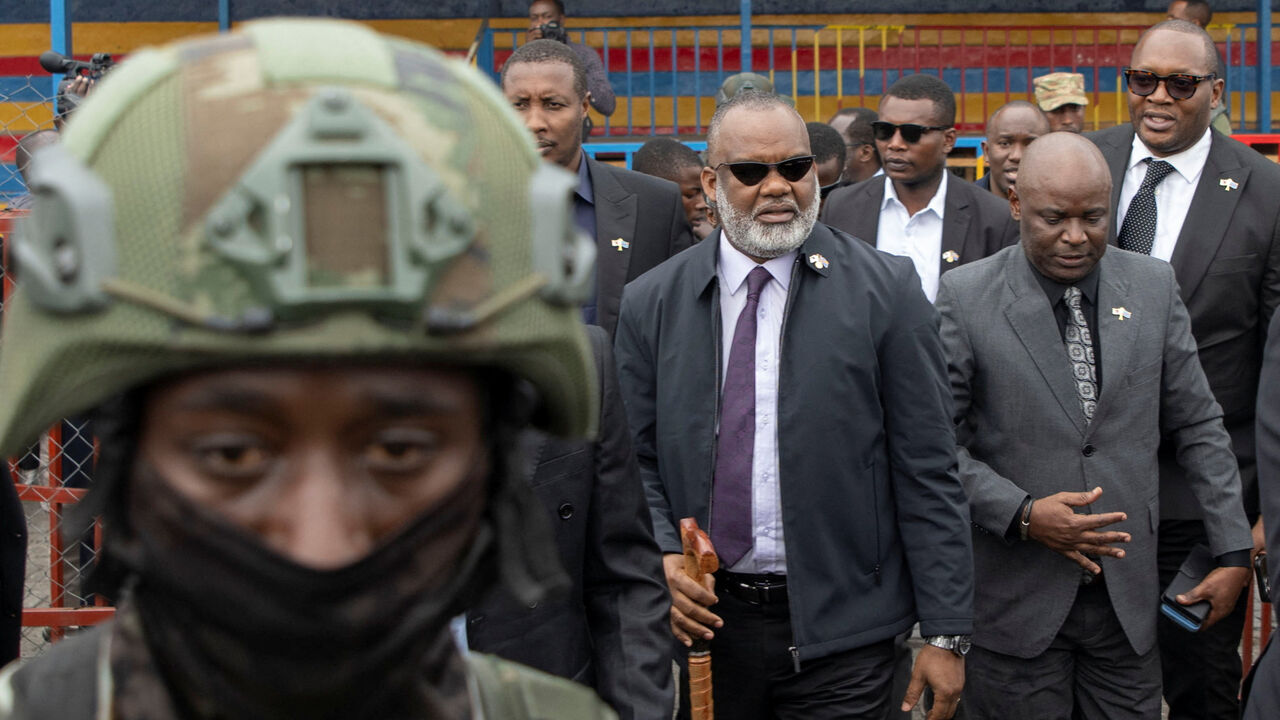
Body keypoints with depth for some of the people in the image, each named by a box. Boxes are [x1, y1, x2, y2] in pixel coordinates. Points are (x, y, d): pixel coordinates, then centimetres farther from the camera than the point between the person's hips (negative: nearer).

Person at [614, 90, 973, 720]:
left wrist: (946, 633, -6)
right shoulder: (651, 302, 4)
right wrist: (665, 558, -10)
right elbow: (639, 459, 10)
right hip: (706, 620, 2)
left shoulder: (885, 290, -4)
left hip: (840, 629, -2)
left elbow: (927, 471, -4)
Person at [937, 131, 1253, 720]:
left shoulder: (1153, 286, 6)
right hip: (1014, 602, -3)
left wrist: (1233, 551, 6)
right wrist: (1022, 514, -17)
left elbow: (1198, 427, 10)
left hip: (1127, 599, 3)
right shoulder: (965, 297, -5)